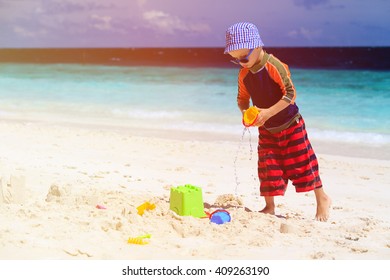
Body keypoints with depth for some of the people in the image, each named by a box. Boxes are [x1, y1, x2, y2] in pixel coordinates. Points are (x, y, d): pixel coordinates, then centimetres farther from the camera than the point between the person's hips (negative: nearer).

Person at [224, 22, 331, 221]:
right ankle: (269, 207, 18)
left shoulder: (275, 66, -23)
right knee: (267, 166, 5)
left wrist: (269, 112, -32)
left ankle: (322, 199, 16)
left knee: (301, 162, -1)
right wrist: (245, 112, -14)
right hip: (266, 129, 6)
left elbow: (291, 93, -26)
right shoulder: (244, 74, -3)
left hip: (290, 124, -5)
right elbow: (242, 98, 9)